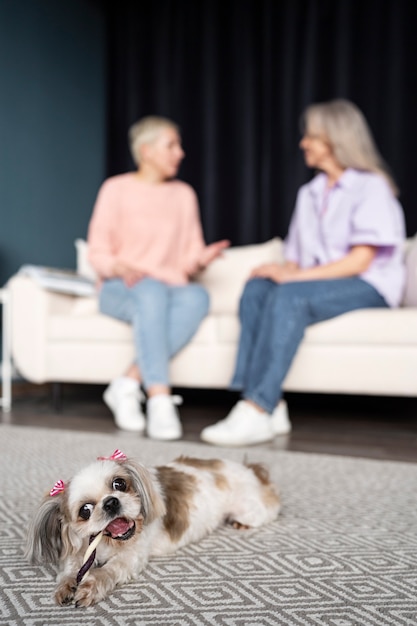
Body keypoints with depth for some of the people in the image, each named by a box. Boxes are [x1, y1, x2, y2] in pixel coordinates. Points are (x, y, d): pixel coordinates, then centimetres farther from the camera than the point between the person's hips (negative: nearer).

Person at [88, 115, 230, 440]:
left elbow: (188, 260, 12)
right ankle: (160, 400, -45)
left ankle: (129, 383, -33)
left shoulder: (184, 194, 16)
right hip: (120, 290, -3)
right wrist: (119, 267, -24)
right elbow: (98, 252, -1)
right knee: (152, 291, -39)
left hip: (172, 289, 3)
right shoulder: (117, 189, 4)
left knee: (198, 297, -33)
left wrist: (201, 259, -11)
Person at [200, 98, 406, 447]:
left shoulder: (371, 187, -2)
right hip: (316, 283, 6)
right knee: (256, 290, -24)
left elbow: (360, 261, -13)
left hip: (369, 287, -6)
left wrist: (293, 276, -19)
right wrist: (281, 271, -7)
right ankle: (271, 408, -33)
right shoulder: (309, 194, 21)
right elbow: (296, 259, 18)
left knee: (291, 296, -34)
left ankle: (256, 412, -40)